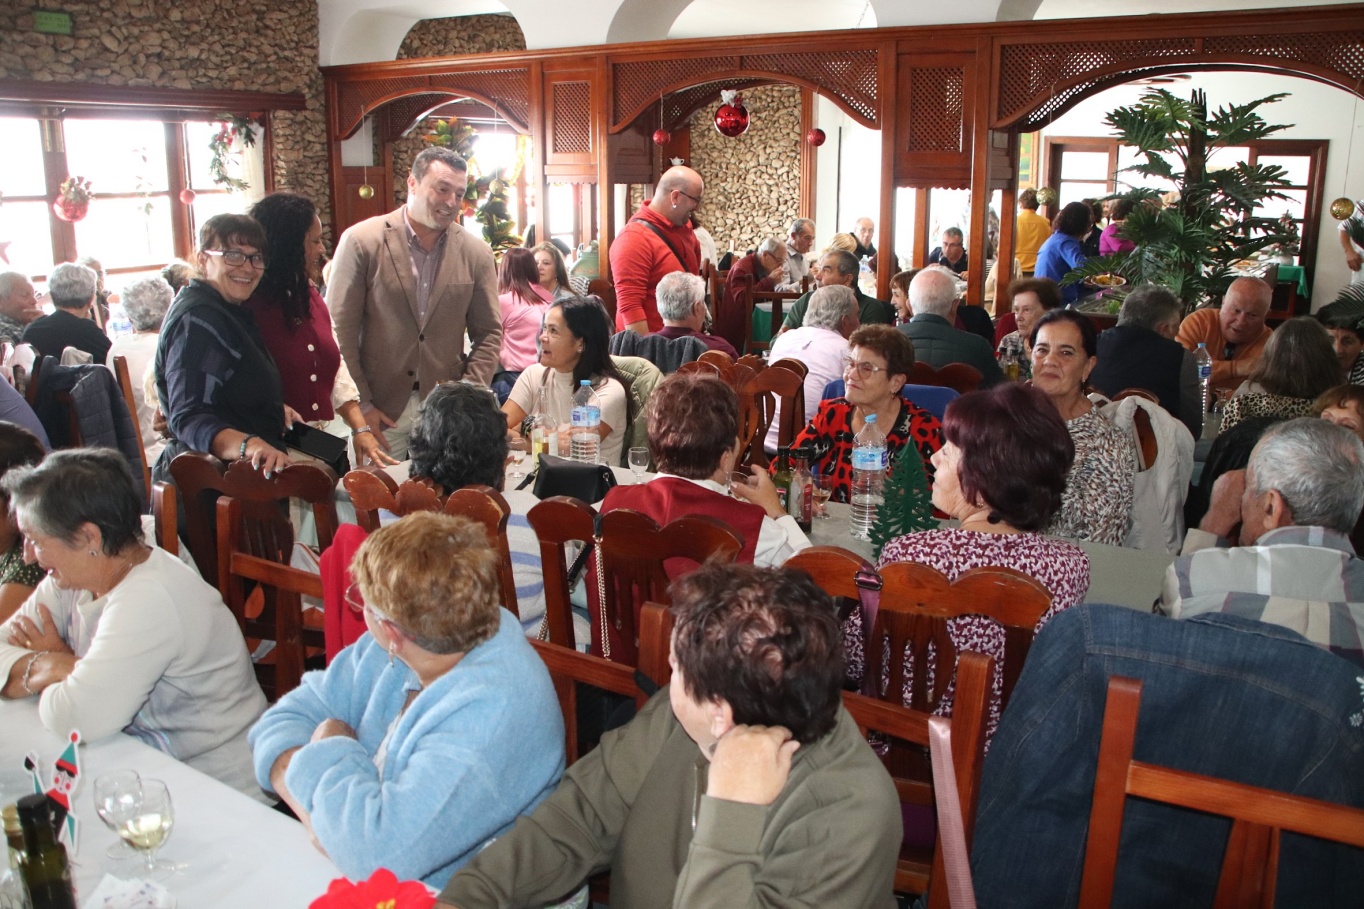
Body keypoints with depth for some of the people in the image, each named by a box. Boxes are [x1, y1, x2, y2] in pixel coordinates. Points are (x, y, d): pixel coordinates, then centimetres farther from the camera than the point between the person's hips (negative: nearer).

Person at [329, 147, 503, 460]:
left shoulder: (476, 253, 3)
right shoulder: (362, 241, -4)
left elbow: (488, 334, 8)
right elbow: (339, 329, -3)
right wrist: (360, 406, -8)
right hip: (380, 410, -2)